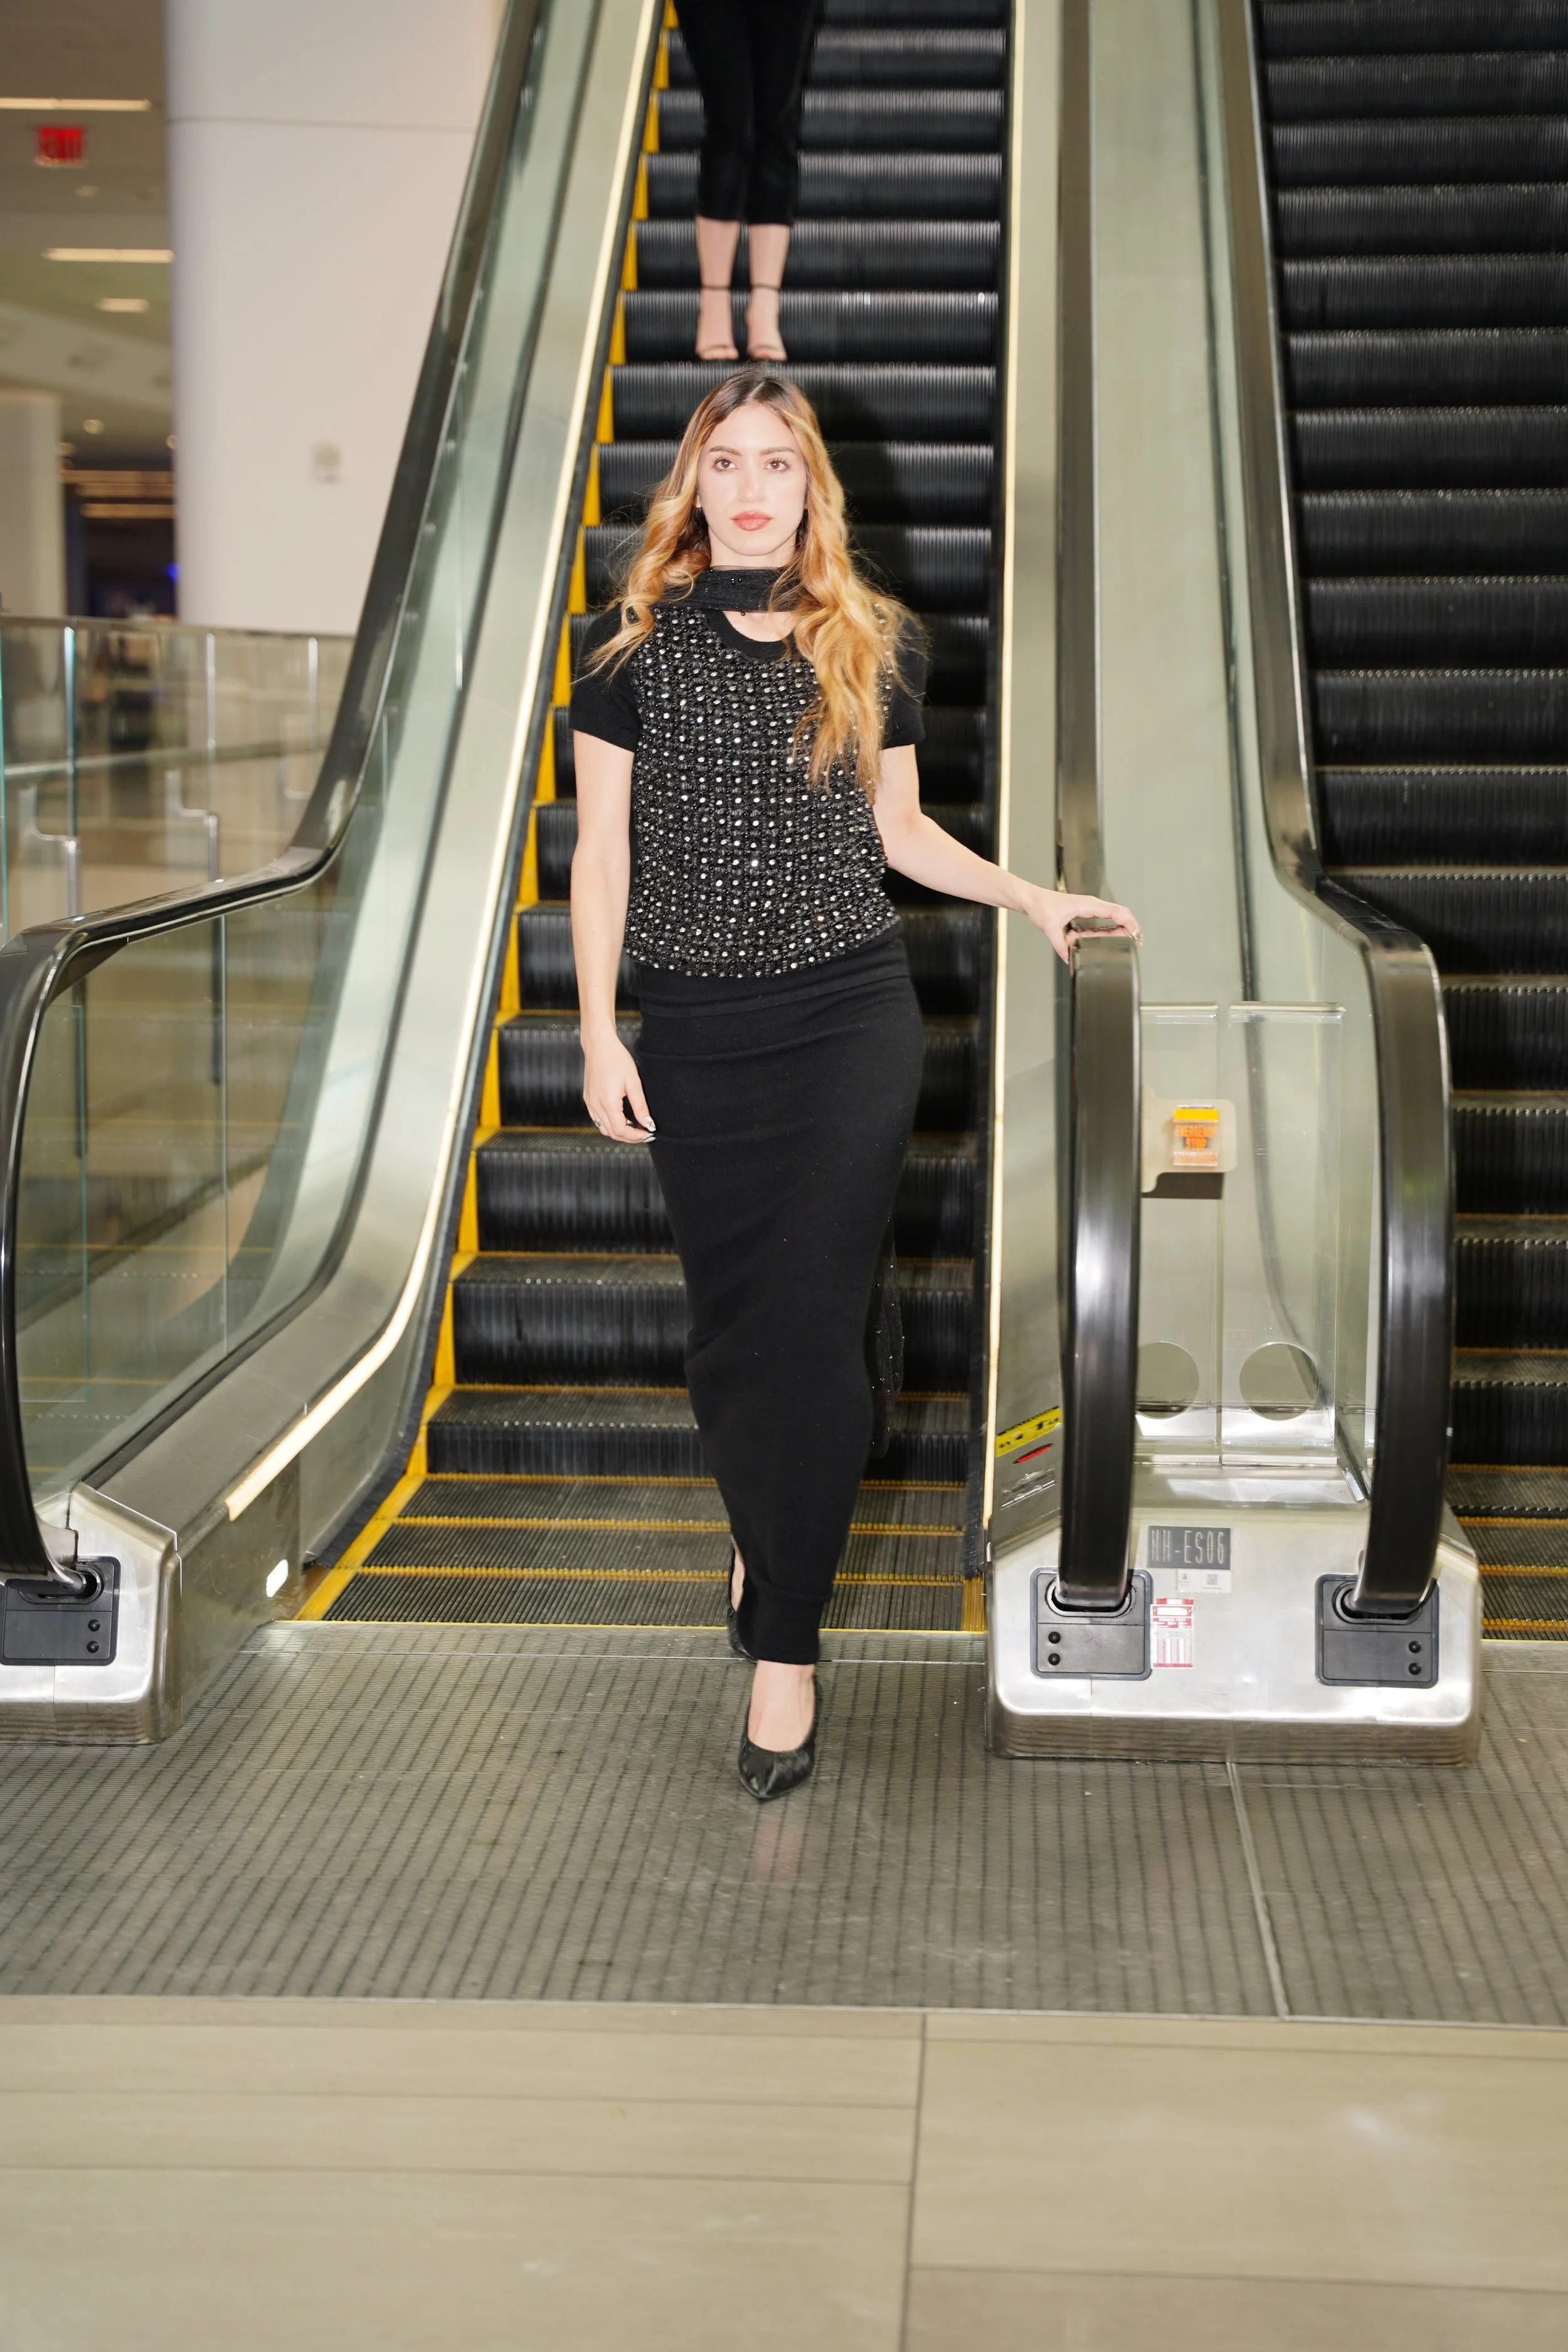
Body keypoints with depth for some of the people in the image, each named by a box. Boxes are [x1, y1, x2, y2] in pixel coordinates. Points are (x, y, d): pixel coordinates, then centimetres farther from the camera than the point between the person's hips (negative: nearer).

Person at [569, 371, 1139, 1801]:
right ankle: (760, 1534, 38)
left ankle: (785, 1647, -1)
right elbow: (601, 850, 3)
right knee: (729, 1324, 7)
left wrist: (1027, 896, 5)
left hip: (851, 1015, 0)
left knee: (813, 1322, -8)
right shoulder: (637, 645, 2)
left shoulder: (874, 644, 6)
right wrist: (597, 1033, -2)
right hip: (696, 1028, 1)